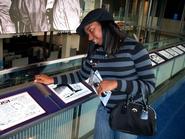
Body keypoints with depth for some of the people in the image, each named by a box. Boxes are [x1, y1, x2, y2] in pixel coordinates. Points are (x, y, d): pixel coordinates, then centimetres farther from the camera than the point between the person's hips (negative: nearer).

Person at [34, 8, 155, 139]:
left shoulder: (134, 48, -19)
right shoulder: (94, 51, -3)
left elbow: (149, 86, -19)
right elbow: (82, 75, 9)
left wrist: (117, 84, -29)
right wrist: (53, 80, 3)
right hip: (104, 111, 4)